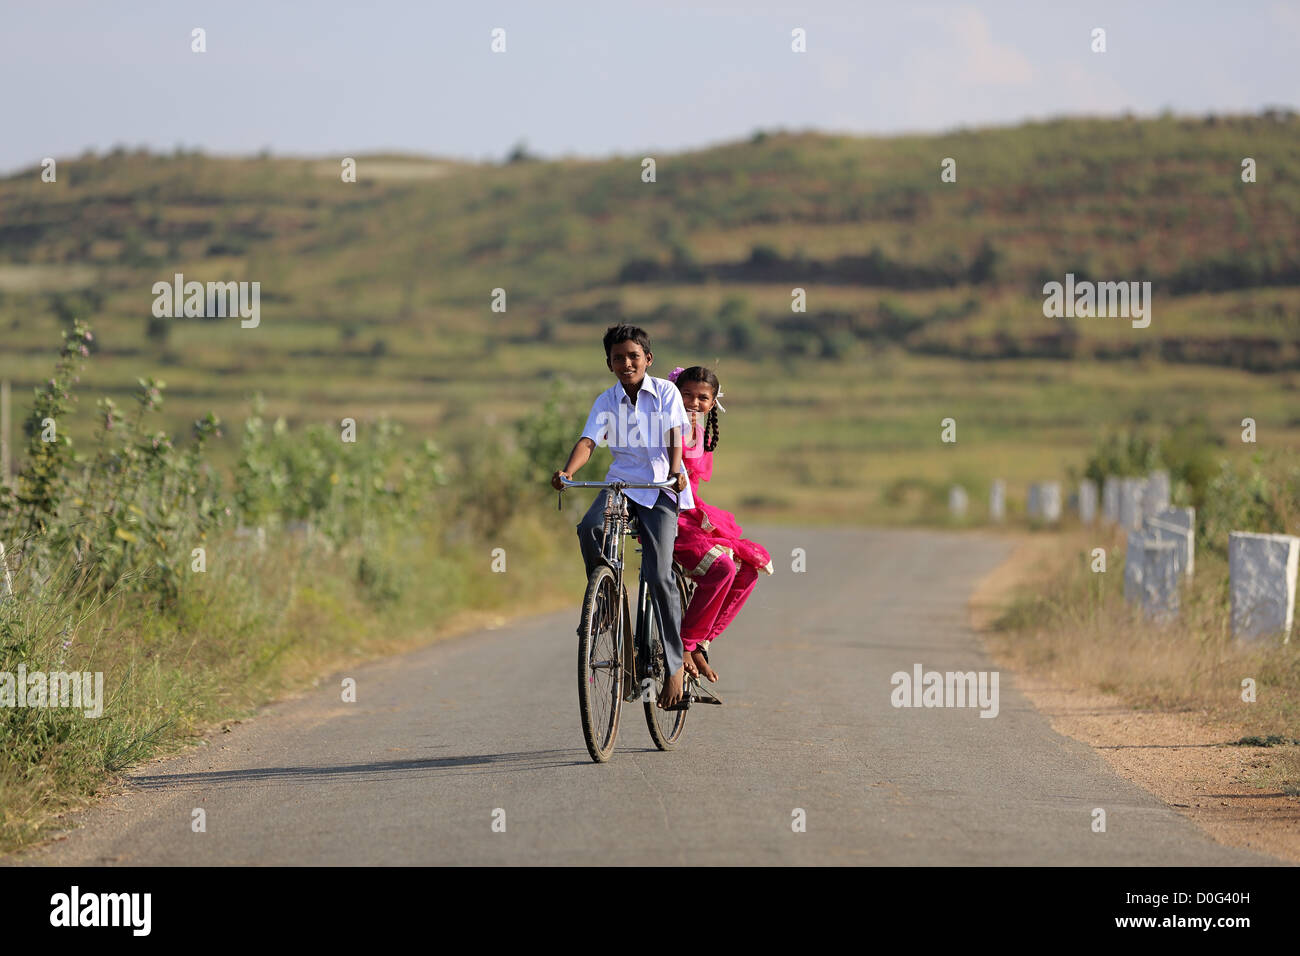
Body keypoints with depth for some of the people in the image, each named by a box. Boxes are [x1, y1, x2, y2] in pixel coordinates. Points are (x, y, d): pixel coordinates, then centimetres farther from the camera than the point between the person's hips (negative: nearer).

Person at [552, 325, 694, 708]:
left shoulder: (666, 392, 1)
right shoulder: (607, 401, 6)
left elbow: (673, 438, -10)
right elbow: (588, 441, -8)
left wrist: (675, 471, -31)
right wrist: (567, 472, -28)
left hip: (660, 489, -2)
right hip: (621, 482, 2)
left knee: (659, 575, -14)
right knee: (589, 528, -31)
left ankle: (675, 662, -5)